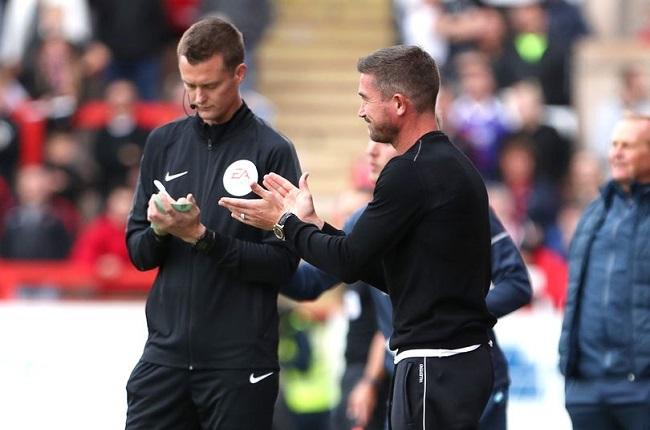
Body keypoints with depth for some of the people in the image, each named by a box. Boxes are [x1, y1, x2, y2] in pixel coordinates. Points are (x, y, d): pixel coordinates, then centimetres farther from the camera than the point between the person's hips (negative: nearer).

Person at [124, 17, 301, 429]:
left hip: (240, 361, -4)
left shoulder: (272, 151, -4)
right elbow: (138, 253, 12)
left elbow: (283, 263, -9)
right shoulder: (164, 142, 10)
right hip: (166, 349, 4)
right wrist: (158, 230, -10)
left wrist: (202, 236, -17)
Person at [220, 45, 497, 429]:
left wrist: (285, 223, 3)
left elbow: (349, 263, -13)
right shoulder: (453, 165, 17)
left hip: (434, 367, -10)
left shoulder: (412, 172, -15)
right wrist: (311, 224, 19)